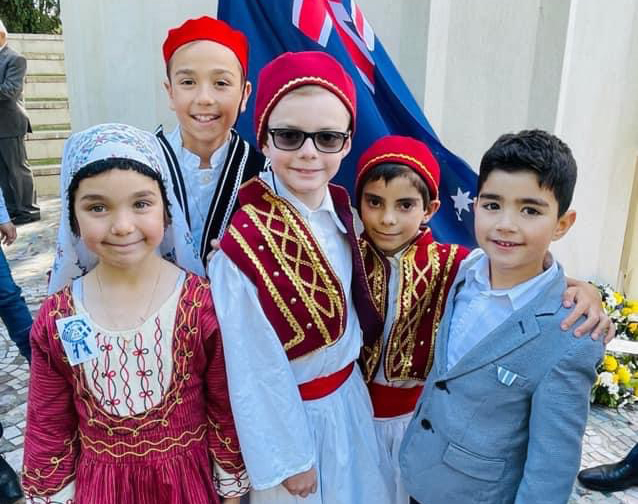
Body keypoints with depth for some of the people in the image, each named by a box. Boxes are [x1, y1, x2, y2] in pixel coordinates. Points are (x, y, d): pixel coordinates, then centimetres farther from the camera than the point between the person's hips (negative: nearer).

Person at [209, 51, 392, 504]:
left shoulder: (342, 210, -8)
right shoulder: (244, 243, -29)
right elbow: (257, 372, -21)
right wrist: (287, 458, -12)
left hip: (349, 395, 7)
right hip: (288, 413, -6)